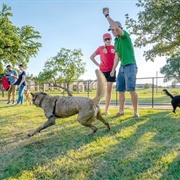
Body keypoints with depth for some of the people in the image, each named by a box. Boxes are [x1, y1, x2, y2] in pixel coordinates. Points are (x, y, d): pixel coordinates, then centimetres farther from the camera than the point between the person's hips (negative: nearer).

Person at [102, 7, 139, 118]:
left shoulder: (125, 35, -5)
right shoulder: (116, 41, 18)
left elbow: (117, 27, -26)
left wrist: (107, 15, -15)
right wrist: (113, 69, 13)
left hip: (130, 66, -8)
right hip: (122, 67, 8)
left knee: (131, 89, -12)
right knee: (120, 90, 5)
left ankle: (136, 112, -3)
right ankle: (121, 111, 14)